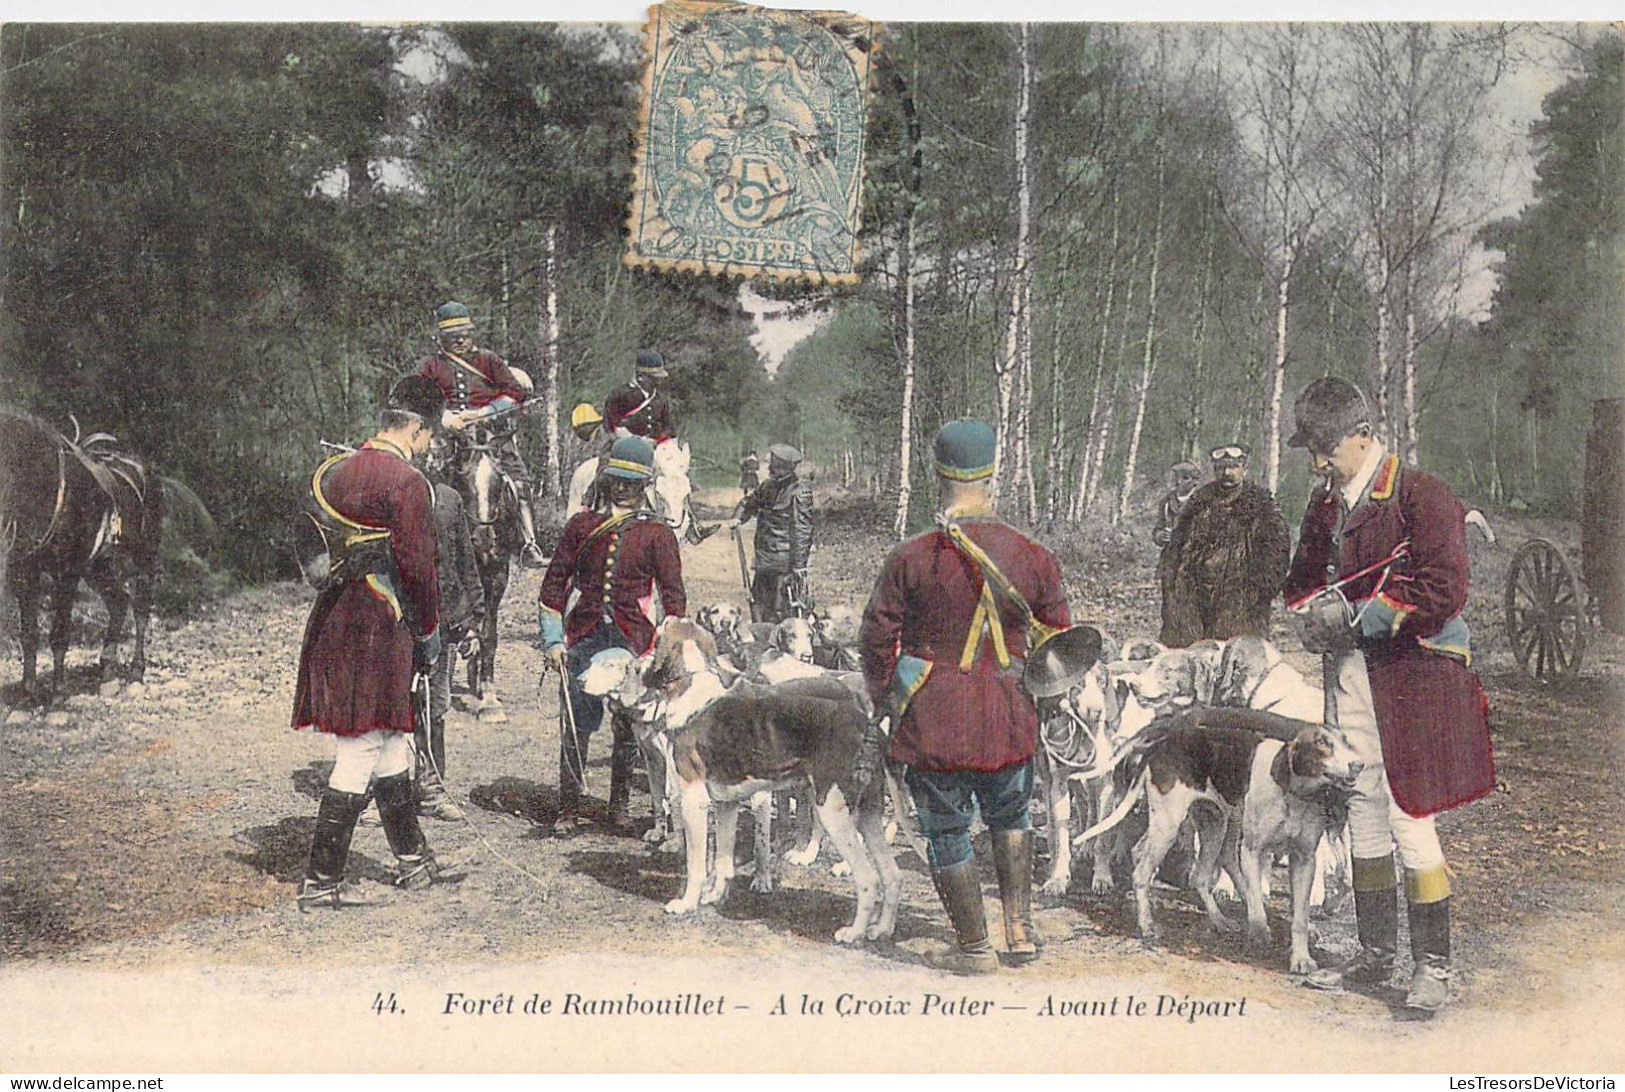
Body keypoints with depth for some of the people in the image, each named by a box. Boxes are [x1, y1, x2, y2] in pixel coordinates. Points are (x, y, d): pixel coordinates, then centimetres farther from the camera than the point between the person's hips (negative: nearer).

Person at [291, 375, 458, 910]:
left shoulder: (332, 471, 11)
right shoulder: (407, 482, -15)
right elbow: (418, 568, -15)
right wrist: (429, 634, -3)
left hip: (334, 621, 9)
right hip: (381, 630, -9)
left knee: (391, 745, 19)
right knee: (359, 755, -3)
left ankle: (412, 860, 29)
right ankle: (321, 881, 1)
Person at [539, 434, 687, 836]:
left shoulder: (657, 533, 5)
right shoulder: (582, 524, 9)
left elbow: (672, 593, 5)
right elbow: (555, 581, 9)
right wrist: (553, 639, 1)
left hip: (633, 639, 0)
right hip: (584, 635, 1)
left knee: (629, 726, 4)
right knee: (576, 724, -4)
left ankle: (619, 806, 18)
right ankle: (569, 809, 3)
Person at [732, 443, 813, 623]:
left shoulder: (799, 493, -14)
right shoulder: (768, 486, 11)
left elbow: (802, 531, -18)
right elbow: (749, 503, 29)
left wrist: (798, 566, -21)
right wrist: (737, 519, 7)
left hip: (785, 560, -9)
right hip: (764, 559, 9)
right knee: (759, 606, 15)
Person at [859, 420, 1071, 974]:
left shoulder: (911, 559, -13)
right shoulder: (1032, 557, -4)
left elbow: (876, 636, -5)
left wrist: (882, 693, 14)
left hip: (932, 720, -3)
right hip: (1008, 719, 3)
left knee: (947, 831, 11)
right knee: (1010, 817, 26)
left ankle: (975, 948, 21)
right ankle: (1020, 932, 25)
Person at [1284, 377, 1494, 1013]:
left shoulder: (1422, 495, -10)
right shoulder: (1326, 504, 13)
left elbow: (1442, 589, -18)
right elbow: (1303, 579, 22)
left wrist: (1359, 620, -16)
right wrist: (1317, 608, -1)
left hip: (1415, 677, -7)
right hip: (1352, 675, 7)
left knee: (1410, 823, -6)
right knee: (1364, 821, 12)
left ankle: (1434, 966, 4)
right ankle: (1375, 955, 23)